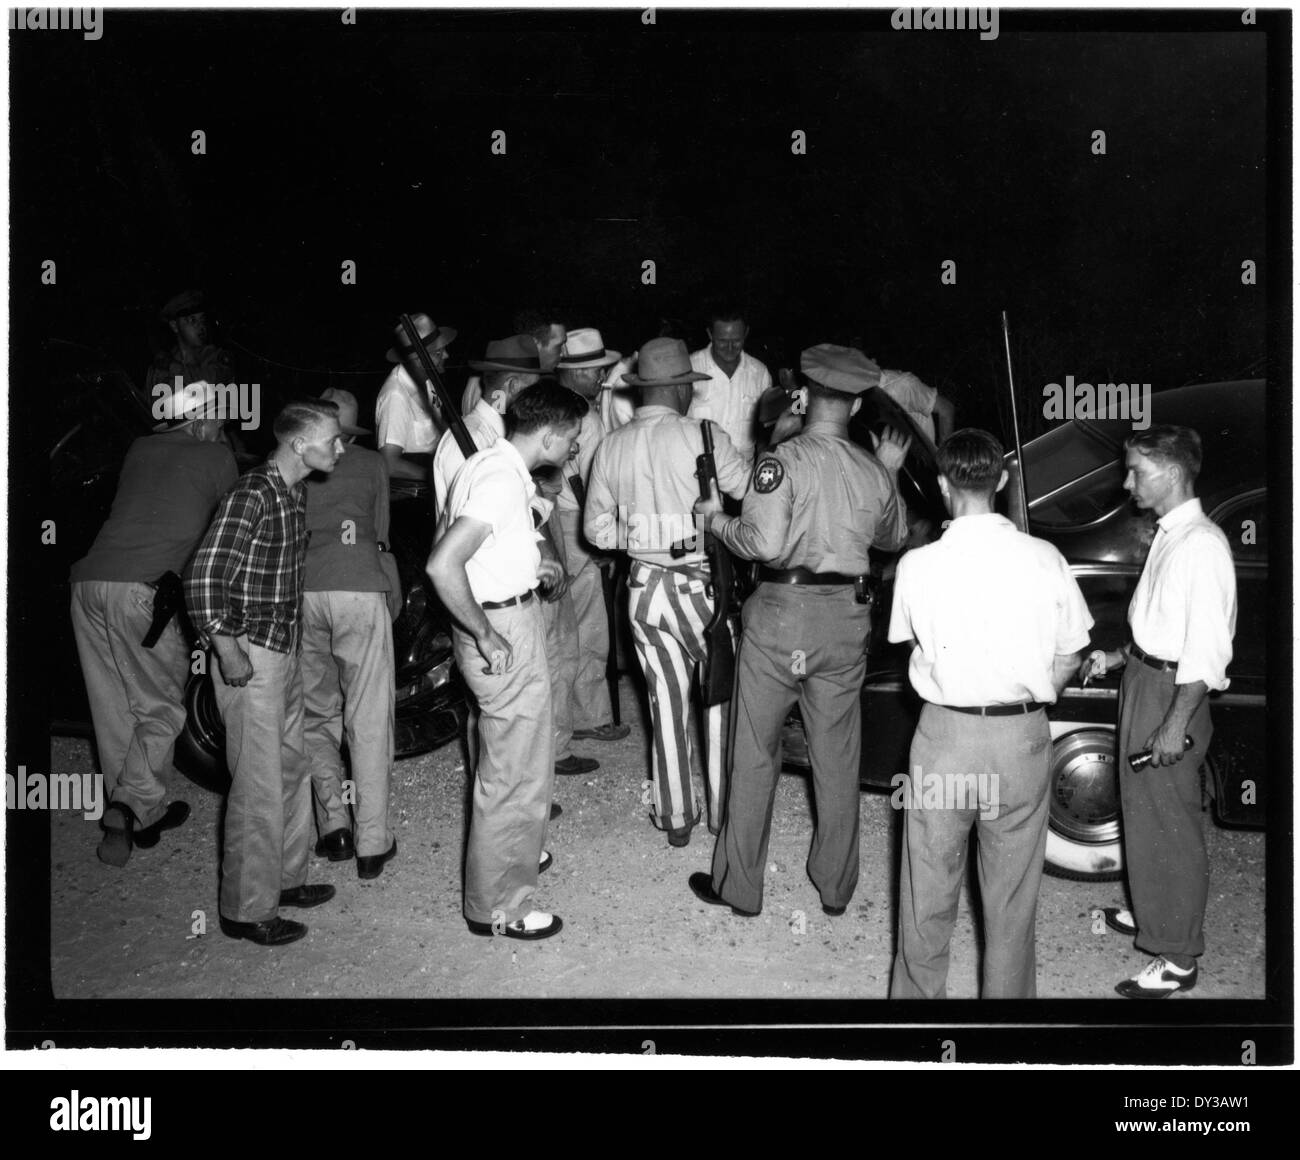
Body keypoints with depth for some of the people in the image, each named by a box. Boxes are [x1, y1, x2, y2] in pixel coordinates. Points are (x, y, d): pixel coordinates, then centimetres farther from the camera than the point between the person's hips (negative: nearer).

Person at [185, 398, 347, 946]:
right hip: (251, 656, -9)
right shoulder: (252, 495, -19)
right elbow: (203, 576, -23)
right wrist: (228, 651, -20)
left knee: (293, 769, 18)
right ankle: (247, 911, 11)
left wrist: (292, 638, 17)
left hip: (285, 650, 9)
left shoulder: (295, 492, 9)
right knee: (259, 788, -2)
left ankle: (285, 878, 34)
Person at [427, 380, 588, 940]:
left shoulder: (490, 463, 9)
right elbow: (443, 565, -31)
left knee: (509, 760, 28)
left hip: (502, 619, 11)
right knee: (515, 772, 0)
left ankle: (512, 852, 48)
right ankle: (496, 906, 13)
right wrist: (486, 636, -23)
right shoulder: (502, 480, -23)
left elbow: (447, 533, 20)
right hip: (505, 628, -11)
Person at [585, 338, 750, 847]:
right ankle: (723, 811, 23)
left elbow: (597, 529, 4)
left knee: (666, 698, 14)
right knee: (722, 692, 14)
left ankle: (675, 816, 24)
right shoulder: (704, 438, -14)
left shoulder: (611, 446, -1)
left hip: (642, 587, 4)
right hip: (698, 585, -4)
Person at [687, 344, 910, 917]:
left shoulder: (784, 459, -12)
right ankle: (835, 885, 27)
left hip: (780, 616, -4)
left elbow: (762, 542, -21)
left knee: (754, 755, 8)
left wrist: (716, 519, -3)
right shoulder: (874, 471, 4)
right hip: (848, 618, 4)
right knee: (837, 758, 15)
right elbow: (892, 538, 20)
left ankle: (738, 885, 19)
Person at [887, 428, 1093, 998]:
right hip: (1023, 738, 2)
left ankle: (918, 992, 26)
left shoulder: (917, 565, -10)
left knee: (928, 893, 13)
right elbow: (1068, 662, 2)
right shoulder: (1046, 560, -6)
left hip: (945, 737, -1)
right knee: (1013, 897, 15)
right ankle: (1007, 993, 28)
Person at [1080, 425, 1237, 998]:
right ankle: (1152, 912, 40)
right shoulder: (1167, 536, 9)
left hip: (1172, 690, -9)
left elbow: (1208, 647, -23)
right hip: (1143, 678, 9)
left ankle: (1178, 957, 14)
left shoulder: (1202, 545, -20)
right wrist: (1119, 656, 14)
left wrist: (1177, 721, -24)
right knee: (1142, 810, 21)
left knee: (1171, 823, 1)